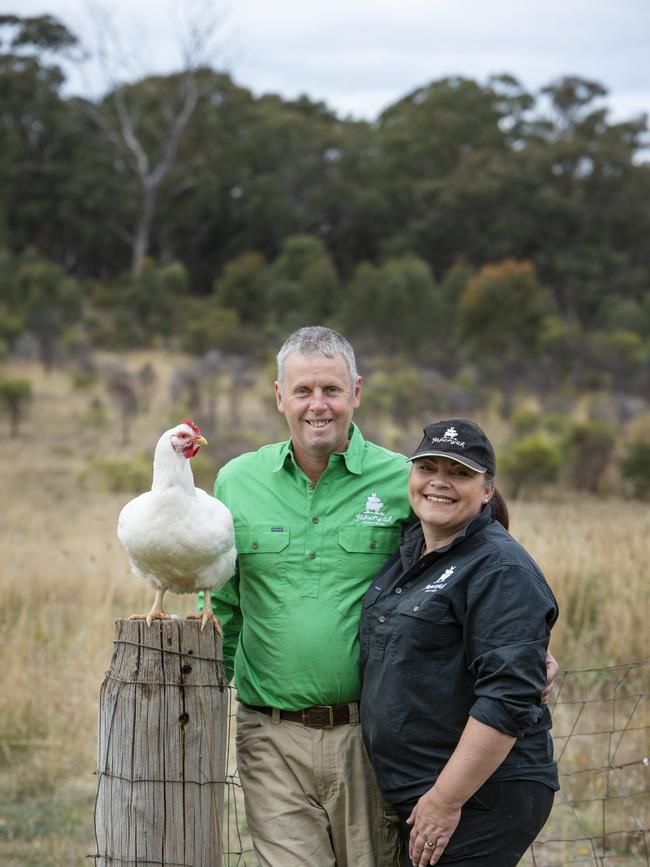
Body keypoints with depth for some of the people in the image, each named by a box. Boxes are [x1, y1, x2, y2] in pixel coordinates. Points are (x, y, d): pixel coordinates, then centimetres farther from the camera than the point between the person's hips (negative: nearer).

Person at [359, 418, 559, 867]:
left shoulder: (502, 570, -14)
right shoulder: (407, 553, 12)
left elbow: (507, 700, -21)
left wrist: (446, 800, -21)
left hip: (481, 796, -8)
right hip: (408, 793, 8)